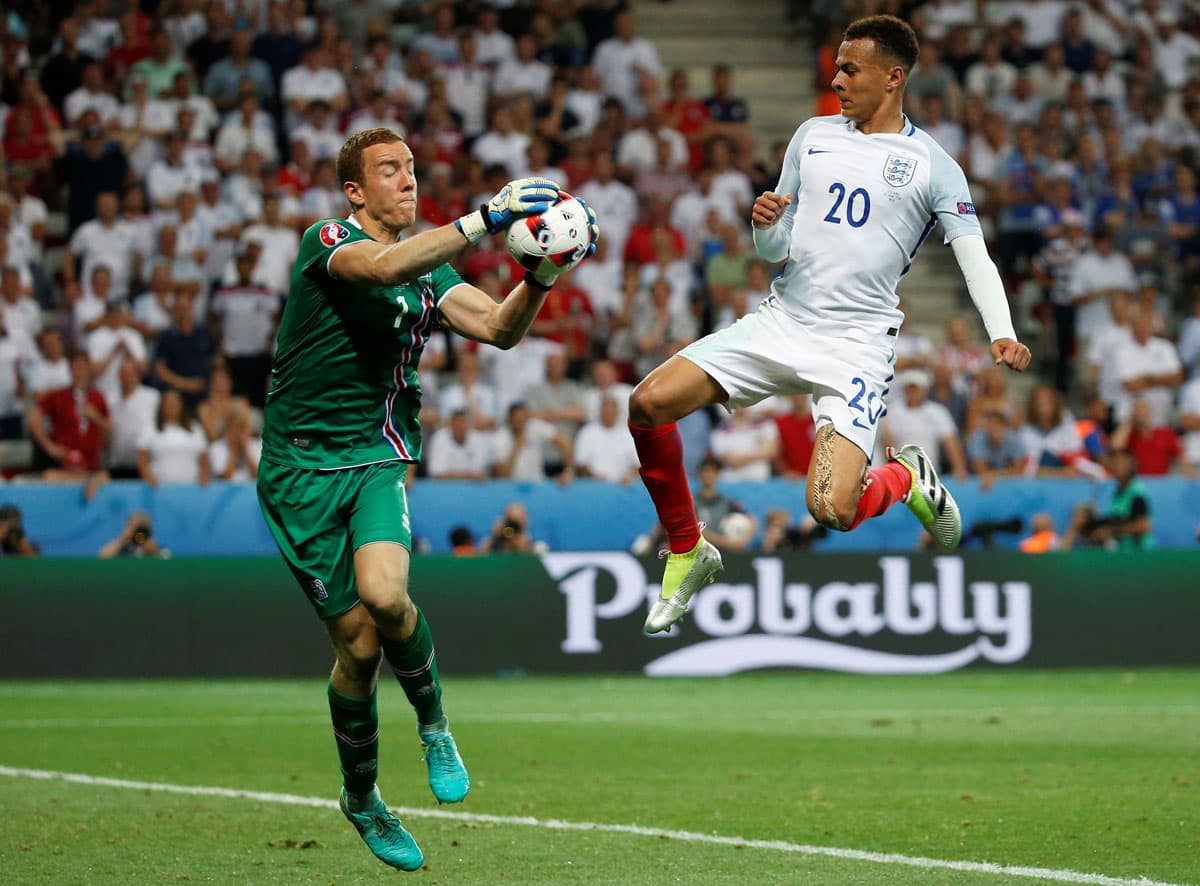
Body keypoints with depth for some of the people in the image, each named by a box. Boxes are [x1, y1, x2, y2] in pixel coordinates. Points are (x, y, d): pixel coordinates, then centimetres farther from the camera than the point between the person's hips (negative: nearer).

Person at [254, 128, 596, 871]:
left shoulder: (432, 270, 13)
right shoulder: (326, 242, -5)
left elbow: (498, 327, -2)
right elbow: (384, 266, -27)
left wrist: (541, 275, -21)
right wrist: (485, 220, -33)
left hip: (382, 457, 3)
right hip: (303, 466, -3)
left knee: (384, 594, -27)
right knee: (357, 641, -3)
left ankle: (434, 723, 0)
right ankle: (360, 794, 20)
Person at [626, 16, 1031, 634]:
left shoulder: (932, 165, 0)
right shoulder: (813, 136, 12)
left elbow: (975, 258, -6)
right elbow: (775, 252, 15)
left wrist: (1002, 335, -24)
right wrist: (765, 225, -9)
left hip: (855, 344, -4)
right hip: (781, 321, 4)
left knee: (832, 510, -21)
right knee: (648, 403, -14)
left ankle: (909, 478, 16)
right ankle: (687, 554, 6)